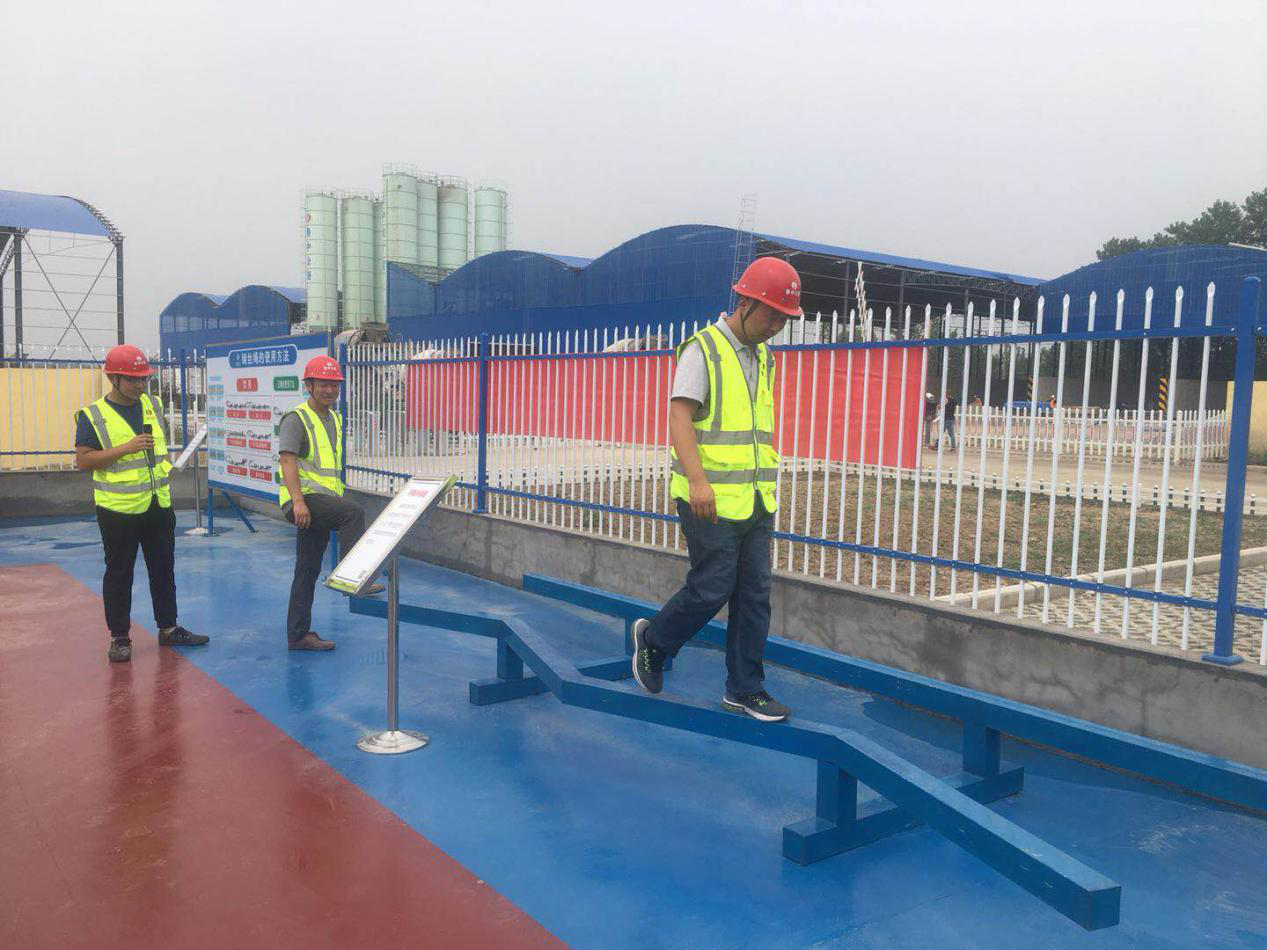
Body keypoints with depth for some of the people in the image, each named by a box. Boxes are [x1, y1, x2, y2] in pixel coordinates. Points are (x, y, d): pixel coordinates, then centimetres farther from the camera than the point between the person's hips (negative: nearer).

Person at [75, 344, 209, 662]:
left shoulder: (153, 405, 8)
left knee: (164, 570, 12)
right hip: (118, 509, -5)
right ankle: (119, 637, 15)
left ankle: (168, 628, 24)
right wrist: (126, 448, -22)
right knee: (119, 575, 4)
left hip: (158, 505, 5)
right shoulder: (93, 415, -9)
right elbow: (83, 460, -14)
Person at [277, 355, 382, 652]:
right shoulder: (296, 419, -7)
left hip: (322, 502, 8)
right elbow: (287, 460, -18)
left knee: (308, 570, 10)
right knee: (353, 512, -30)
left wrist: (338, 497, 27)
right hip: (303, 499, -8)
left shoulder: (335, 419, 19)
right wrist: (298, 501, -29)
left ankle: (298, 635, 15)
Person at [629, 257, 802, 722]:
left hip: (756, 499, 7)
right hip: (712, 500, -7)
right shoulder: (702, 349, -8)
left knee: (754, 594, 7)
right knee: (711, 588, -3)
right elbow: (680, 415, -17)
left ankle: (745, 689, 18)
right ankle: (653, 639, 23)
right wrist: (697, 479, -27)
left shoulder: (762, 356, 16)